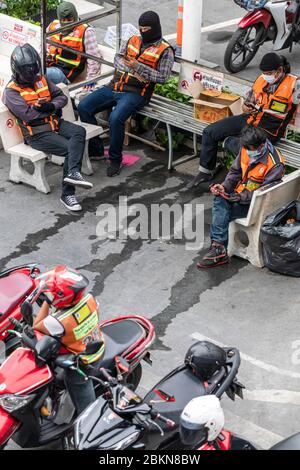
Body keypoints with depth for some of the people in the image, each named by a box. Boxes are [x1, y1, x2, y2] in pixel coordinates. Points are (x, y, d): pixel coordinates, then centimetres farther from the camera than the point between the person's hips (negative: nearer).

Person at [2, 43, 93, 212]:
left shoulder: (42, 80, 16)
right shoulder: (11, 92, -4)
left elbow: (62, 96, 11)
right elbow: (27, 115, -17)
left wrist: (51, 106, -12)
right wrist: (51, 108, -7)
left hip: (55, 123, 6)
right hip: (37, 134, -6)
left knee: (79, 131, -25)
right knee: (70, 148, -23)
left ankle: (72, 173, -39)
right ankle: (68, 193, -25)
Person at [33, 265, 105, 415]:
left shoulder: (59, 322, -41)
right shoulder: (88, 299, -23)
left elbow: (36, 327, -21)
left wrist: (46, 302, -23)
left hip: (80, 364, -7)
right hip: (98, 350, 7)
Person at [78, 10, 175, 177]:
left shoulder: (165, 50, 1)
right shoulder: (133, 40, 18)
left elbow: (162, 77, -8)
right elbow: (118, 58, 8)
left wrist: (138, 67, -17)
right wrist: (133, 71, -10)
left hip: (136, 92, -6)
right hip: (114, 86, 7)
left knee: (116, 118, -32)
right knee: (83, 107, -8)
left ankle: (115, 160, -12)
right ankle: (96, 148, 4)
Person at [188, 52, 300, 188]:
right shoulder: (261, 79, 7)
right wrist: (246, 108, -2)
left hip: (268, 130, -6)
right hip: (248, 120, 7)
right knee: (209, 132, 1)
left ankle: (229, 142, 0)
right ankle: (206, 172, 14)